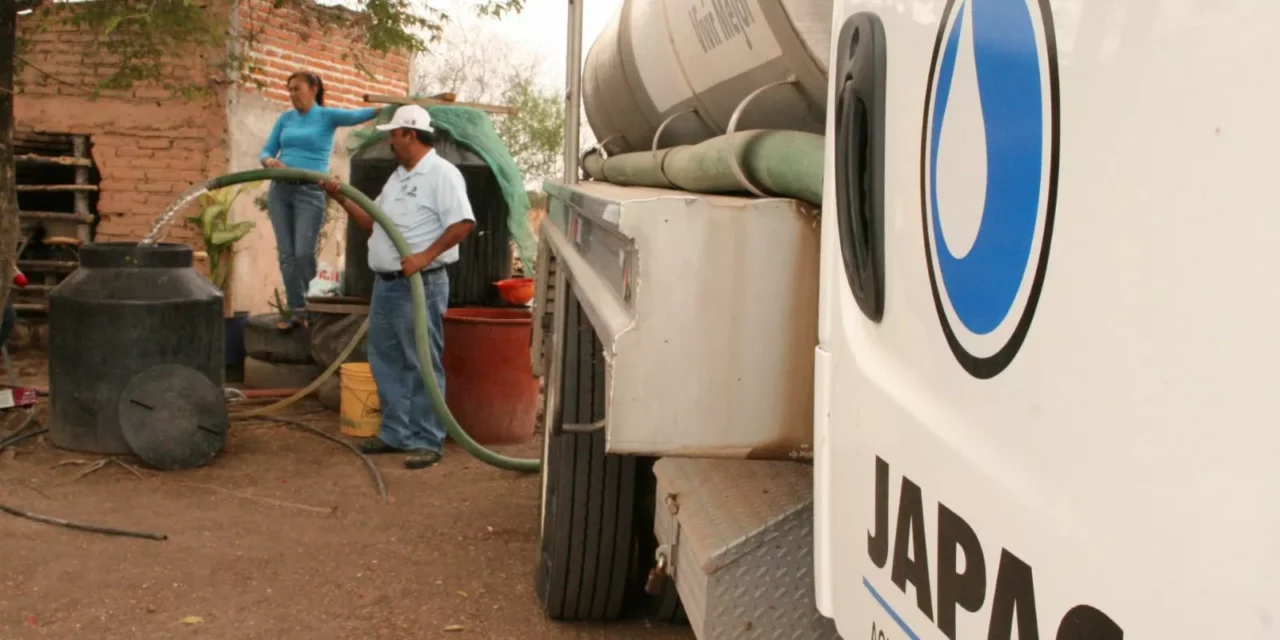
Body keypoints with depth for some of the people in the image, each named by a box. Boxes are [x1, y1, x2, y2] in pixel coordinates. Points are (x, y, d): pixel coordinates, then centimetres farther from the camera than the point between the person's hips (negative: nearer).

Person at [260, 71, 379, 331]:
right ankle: (297, 311, 5)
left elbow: (357, 116, -16)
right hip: (279, 190, 4)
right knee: (287, 254, 0)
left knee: (304, 253, -11)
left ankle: (307, 306, 11)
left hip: (311, 193, -4)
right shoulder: (285, 118, 13)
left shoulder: (327, 116, 0)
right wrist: (269, 161, -12)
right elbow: (266, 151, 11)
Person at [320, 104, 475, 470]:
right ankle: (395, 432, 25)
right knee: (386, 361, 14)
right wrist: (341, 198, 13)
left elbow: (463, 223, -21)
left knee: (422, 364, -4)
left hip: (420, 285, -10)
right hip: (385, 283, 10)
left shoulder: (441, 174, -11)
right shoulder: (398, 177, 19)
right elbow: (373, 223, 24)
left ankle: (427, 441, 2)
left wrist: (425, 256, -25)